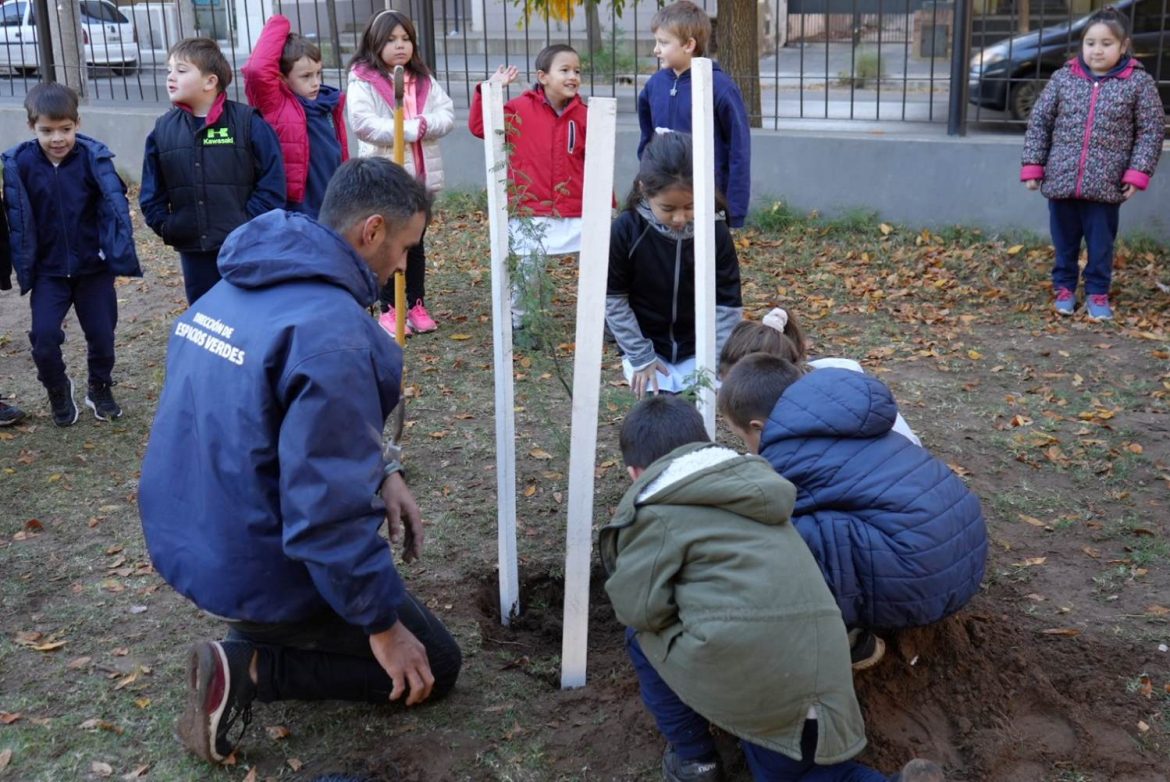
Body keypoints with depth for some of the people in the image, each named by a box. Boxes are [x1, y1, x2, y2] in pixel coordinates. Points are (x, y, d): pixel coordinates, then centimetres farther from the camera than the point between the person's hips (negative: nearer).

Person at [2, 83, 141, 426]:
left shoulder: (93, 157, -11)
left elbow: (115, 206, -14)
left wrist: (122, 255, -24)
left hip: (94, 267, 0)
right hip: (48, 271, 0)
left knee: (102, 333, 6)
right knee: (44, 335, -8)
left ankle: (100, 389, 34)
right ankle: (58, 390, 21)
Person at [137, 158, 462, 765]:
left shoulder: (241, 285, 1)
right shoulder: (331, 333, -29)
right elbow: (328, 507, -28)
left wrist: (381, 471, 5)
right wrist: (383, 624, -16)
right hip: (258, 569, -8)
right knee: (434, 666, 10)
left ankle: (260, 625, 17)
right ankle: (245, 668, -3)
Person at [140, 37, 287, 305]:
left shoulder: (247, 122, -8)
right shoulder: (163, 129, 5)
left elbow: (272, 182, -10)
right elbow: (152, 192, 11)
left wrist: (249, 225, -14)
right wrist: (166, 226, -1)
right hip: (194, 251, 4)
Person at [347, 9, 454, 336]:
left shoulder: (424, 80, 9)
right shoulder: (363, 81, -8)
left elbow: (447, 115, 2)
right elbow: (361, 122, -21)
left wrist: (425, 124, -19)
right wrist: (409, 130, -20)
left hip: (420, 176, 5)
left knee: (416, 243, 14)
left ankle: (418, 306, 24)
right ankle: (388, 310, 15)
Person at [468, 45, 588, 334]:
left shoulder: (582, 115, 3)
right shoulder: (520, 109, -2)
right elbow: (480, 126, -3)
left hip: (575, 212, 2)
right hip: (529, 212, -2)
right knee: (524, 270, 3)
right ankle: (517, 323, 21)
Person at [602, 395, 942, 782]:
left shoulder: (654, 509, 2)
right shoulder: (752, 482, 24)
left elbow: (639, 607, -5)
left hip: (740, 668, -6)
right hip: (821, 672, 7)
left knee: (642, 634, 20)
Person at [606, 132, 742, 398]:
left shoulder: (716, 233, -16)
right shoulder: (626, 231, -19)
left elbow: (728, 305, -10)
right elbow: (613, 300, -10)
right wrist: (640, 356, -10)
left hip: (699, 350, 1)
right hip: (645, 348, -1)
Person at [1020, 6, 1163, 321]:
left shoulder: (1139, 82, -3)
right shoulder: (1063, 78, 1)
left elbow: (1152, 130, 0)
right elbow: (1039, 122, 6)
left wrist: (1138, 173, -8)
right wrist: (1032, 165, 2)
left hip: (1106, 185, -2)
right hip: (1061, 179, 2)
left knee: (1101, 244, 7)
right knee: (1064, 241, 13)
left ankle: (1097, 293, 23)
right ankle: (1064, 288, 30)